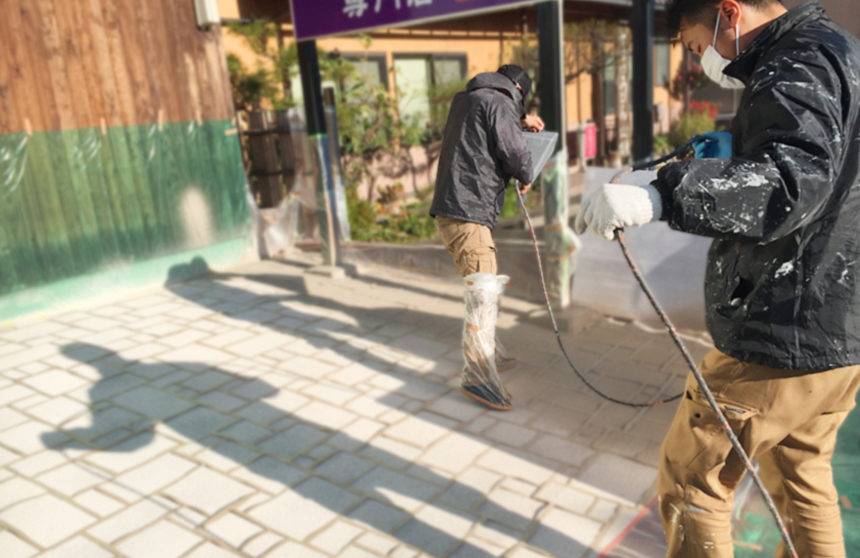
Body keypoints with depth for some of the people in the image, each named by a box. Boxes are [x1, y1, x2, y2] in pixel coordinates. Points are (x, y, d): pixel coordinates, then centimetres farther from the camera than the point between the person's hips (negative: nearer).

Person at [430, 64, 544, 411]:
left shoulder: (466, 99, 21)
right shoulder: (498, 102, -6)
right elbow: (515, 155, -14)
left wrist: (520, 119, 39)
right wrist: (525, 178, 6)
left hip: (451, 209, 10)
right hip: (468, 213, -10)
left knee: (485, 287, 19)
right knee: (484, 291, -11)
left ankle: (488, 353, 29)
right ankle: (477, 375, -10)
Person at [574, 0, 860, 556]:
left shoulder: (801, 65, -15)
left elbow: (795, 180, -33)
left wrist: (659, 196, -43)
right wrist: (732, 149, 19)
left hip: (782, 340, -10)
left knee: (690, 482, 6)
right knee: (803, 483, 25)